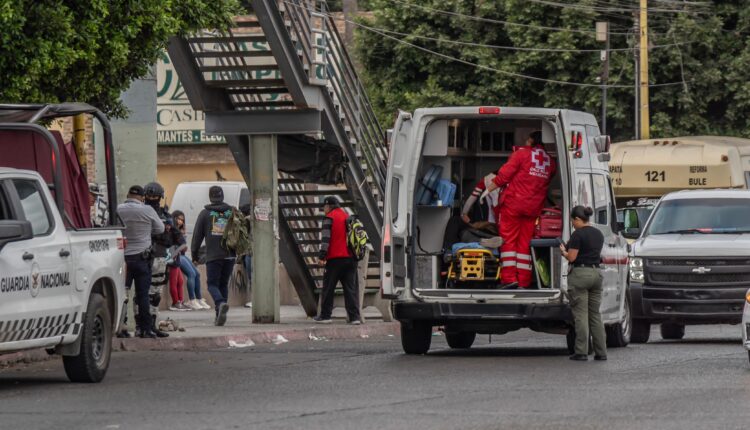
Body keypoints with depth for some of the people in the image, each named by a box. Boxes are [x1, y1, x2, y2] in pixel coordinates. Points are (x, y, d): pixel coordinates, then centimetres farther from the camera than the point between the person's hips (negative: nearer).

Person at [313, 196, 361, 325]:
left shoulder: (329, 218, -4)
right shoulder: (347, 217, 17)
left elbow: (326, 238, -13)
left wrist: (322, 255, -15)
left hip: (335, 258, -6)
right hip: (350, 257, 6)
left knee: (328, 288, 4)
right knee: (351, 288, 3)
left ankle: (325, 315, 6)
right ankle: (354, 317, -4)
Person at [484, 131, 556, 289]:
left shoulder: (522, 154, -5)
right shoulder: (550, 162, 9)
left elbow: (504, 175, -8)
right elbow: (547, 184, 13)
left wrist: (488, 190, 1)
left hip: (513, 204, -4)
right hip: (533, 208, 4)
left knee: (508, 240, 0)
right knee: (525, 243, 9)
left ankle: (509, 278, -9)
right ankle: (524, 281, 5)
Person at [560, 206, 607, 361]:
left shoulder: (578, 234, -12)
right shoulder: (598, 234, 12)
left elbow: (571, 257, -14)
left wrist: (563, 251, 7)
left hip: (580, 274, -7)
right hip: (596, 274, 7)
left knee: (581, 315, -3)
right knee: (595, 315, 11)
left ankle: (581, 352, -4)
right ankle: (601, 352, 9)